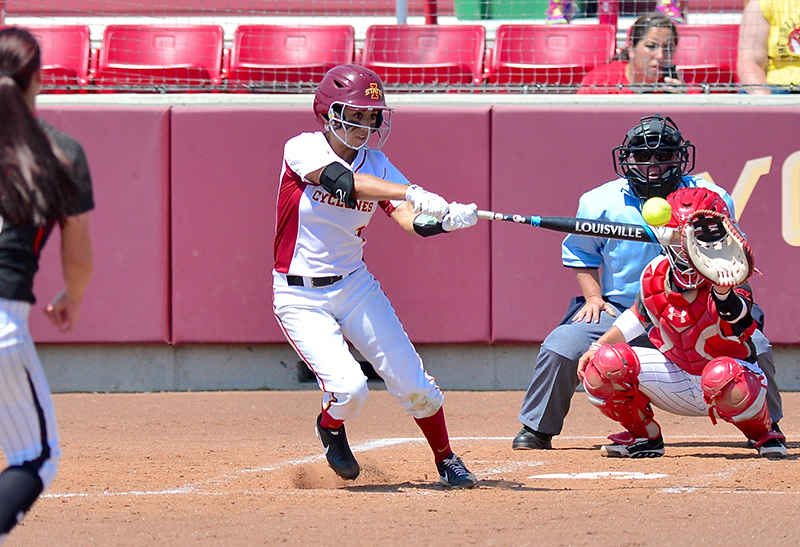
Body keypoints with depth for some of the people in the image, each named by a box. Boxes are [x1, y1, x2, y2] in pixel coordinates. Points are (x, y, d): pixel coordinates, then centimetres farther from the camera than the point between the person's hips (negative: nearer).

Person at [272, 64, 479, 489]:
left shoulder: (376, 164, 0)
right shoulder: (303, 150, -14)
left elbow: (411, 220, -14)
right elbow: (345, 182, -33)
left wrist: (449, 219, -36)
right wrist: (413, 193, -46)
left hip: (354, 286, 4)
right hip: (300, 297, -4)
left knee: (411, 381, -3)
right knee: (348, 388, -20)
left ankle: (446, 462, 19)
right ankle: (330, 429, 15)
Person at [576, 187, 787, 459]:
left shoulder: (728, 280, -24)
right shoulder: (655, 276, -7)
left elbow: (736, 313, -48)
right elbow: (639, 316, 13)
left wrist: (723, 295, -70)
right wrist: (597, 347, 4)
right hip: (679, 381, 5)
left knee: (721, 377, -43)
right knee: (604, 364, -15)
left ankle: (763, 433, -8)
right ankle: (645, 436, 12)